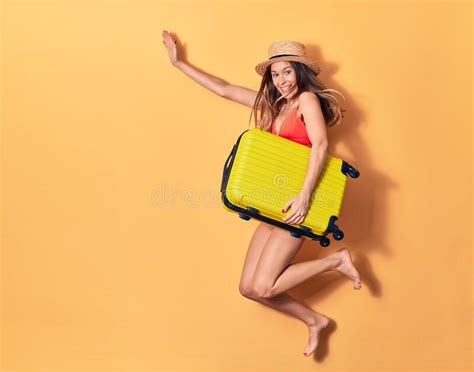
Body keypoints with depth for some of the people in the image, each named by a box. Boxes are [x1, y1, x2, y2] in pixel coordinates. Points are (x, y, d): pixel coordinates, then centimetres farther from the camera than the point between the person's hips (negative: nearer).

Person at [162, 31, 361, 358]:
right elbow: (224, 89, 20)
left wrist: (305, 194, -28)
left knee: (261, 287, -12)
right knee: (249, 288, 4)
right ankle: (314, 321, 21)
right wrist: (179, 63, 22)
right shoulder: (273, 104, 17)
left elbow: (320, 144, -16)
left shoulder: (307, 99, -2)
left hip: (296, 203, -8)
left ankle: (337, 260, 3)